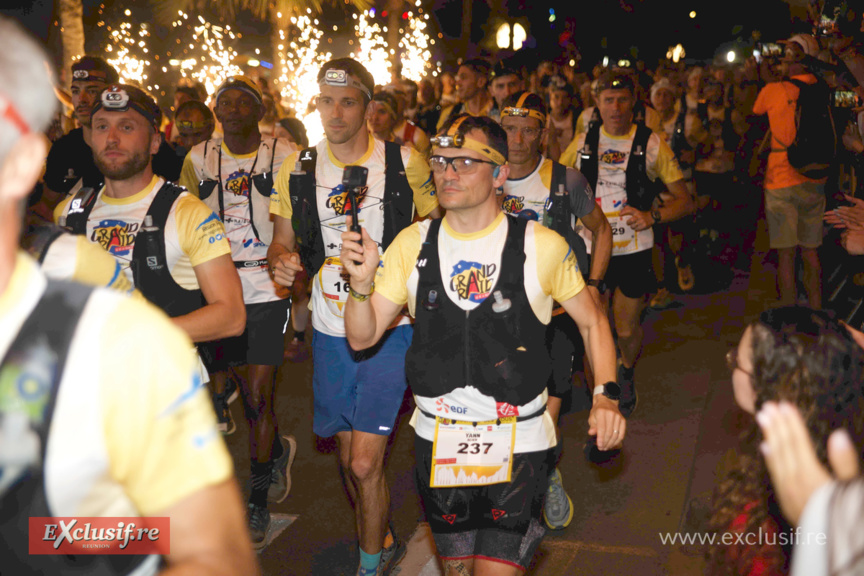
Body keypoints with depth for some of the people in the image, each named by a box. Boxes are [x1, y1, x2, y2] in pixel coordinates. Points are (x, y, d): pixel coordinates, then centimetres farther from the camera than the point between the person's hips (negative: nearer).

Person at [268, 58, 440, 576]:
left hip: (391, 327, -4)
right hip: (330, 331, 4)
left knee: (365, 464, -9)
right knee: (350, 459, 16)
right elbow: (283, 239, 13)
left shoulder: (406, 164, -4)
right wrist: (283, 261, -10)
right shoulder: (298, 169, 4)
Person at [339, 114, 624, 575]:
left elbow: (592, 320, 4)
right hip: (437, 441, 3)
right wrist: (362, 283, -20)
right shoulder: (413, 244, -1)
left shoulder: (542, 247, -8)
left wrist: (606, 396, -9)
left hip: (518, 445, -3)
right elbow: (362, 337, -1)